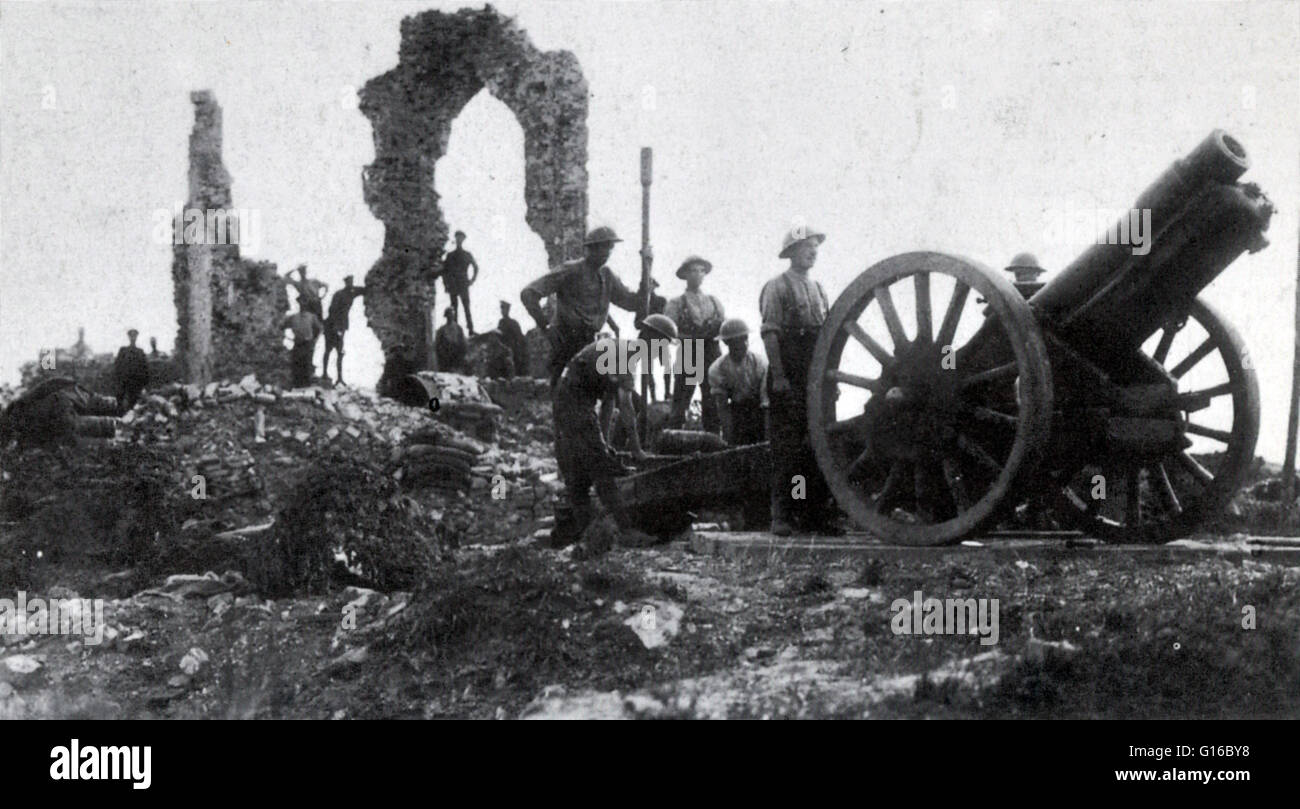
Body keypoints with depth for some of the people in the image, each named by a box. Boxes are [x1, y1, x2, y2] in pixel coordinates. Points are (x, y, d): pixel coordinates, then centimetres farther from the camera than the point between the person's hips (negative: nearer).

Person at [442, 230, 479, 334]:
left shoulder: (468, 255, 9)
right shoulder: (450, 255, 10)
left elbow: (476, 267, 16)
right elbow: (444, 270, 12)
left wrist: (472, 280, 7)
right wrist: (446, 284, 4)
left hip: (464, 285, -1)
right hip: (452, 285, 1)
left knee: (466, 307, -8)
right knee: (454, 307, 0)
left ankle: (471, 329, -9)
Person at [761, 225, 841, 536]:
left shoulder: (818, 290, 17)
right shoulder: (777, 287, -2)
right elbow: (770, 334, -9)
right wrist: (778, 376, -17)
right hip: (788, 381, -6)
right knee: (786, 447, -5)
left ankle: (818, 513, 11)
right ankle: (782, 515, -2)